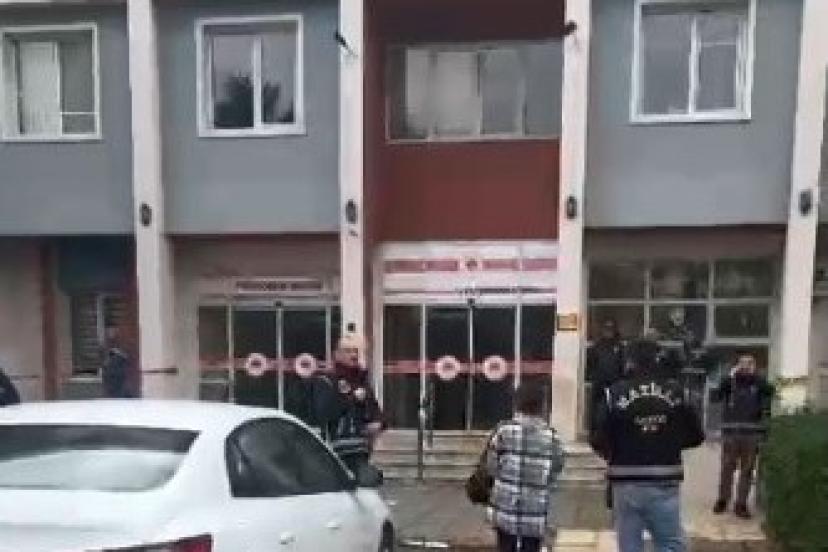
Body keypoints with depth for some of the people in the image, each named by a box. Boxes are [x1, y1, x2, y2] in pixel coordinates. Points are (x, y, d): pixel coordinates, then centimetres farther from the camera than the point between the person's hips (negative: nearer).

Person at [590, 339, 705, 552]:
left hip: (627, 485, -1)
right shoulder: (676, 392, -2)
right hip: (665, 485, 1)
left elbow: (598, 440, -10)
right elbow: (696, 436, 3)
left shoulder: (615, 393, -8)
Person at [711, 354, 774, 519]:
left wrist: (754, 375, -10)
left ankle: (741, 504, 10)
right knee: (727, 468, 5)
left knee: (747, 470, 3)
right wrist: (729, 377, -11)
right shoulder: (730, 382, 7)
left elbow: (770, 391, -12)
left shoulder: (758, 383, 8)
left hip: (752, 433, 0)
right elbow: (716, 397, -6)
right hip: (730, 432, 0)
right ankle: (722, 500, 17)